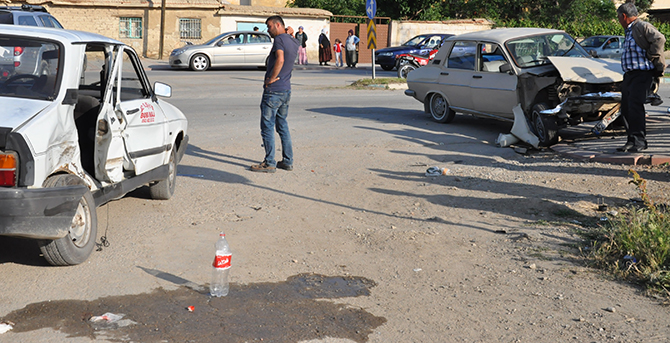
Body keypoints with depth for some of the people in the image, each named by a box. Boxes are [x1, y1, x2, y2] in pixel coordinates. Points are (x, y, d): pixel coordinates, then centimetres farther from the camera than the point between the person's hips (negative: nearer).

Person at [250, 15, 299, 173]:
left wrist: (271, 78, -19)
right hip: (286, 90, 9)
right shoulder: (293, 42, 12)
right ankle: (288, 161, 19)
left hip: (273, 91, -9)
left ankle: (269, 163, 1)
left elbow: (280, 60, -28)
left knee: (267, 126, -2)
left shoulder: (280, 39, -14)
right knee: (282, 125, 16)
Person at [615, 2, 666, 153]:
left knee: (635, 106, -16)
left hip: (641, 74, -10)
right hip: (629, 75, 10)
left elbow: (659, 39, -21)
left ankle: (640, 141, -13)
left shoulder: (643, 26, -9)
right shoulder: (629, 31, 21)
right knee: (626, 109, 7)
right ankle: (632, 140, 13)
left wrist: (650, 58, -15)